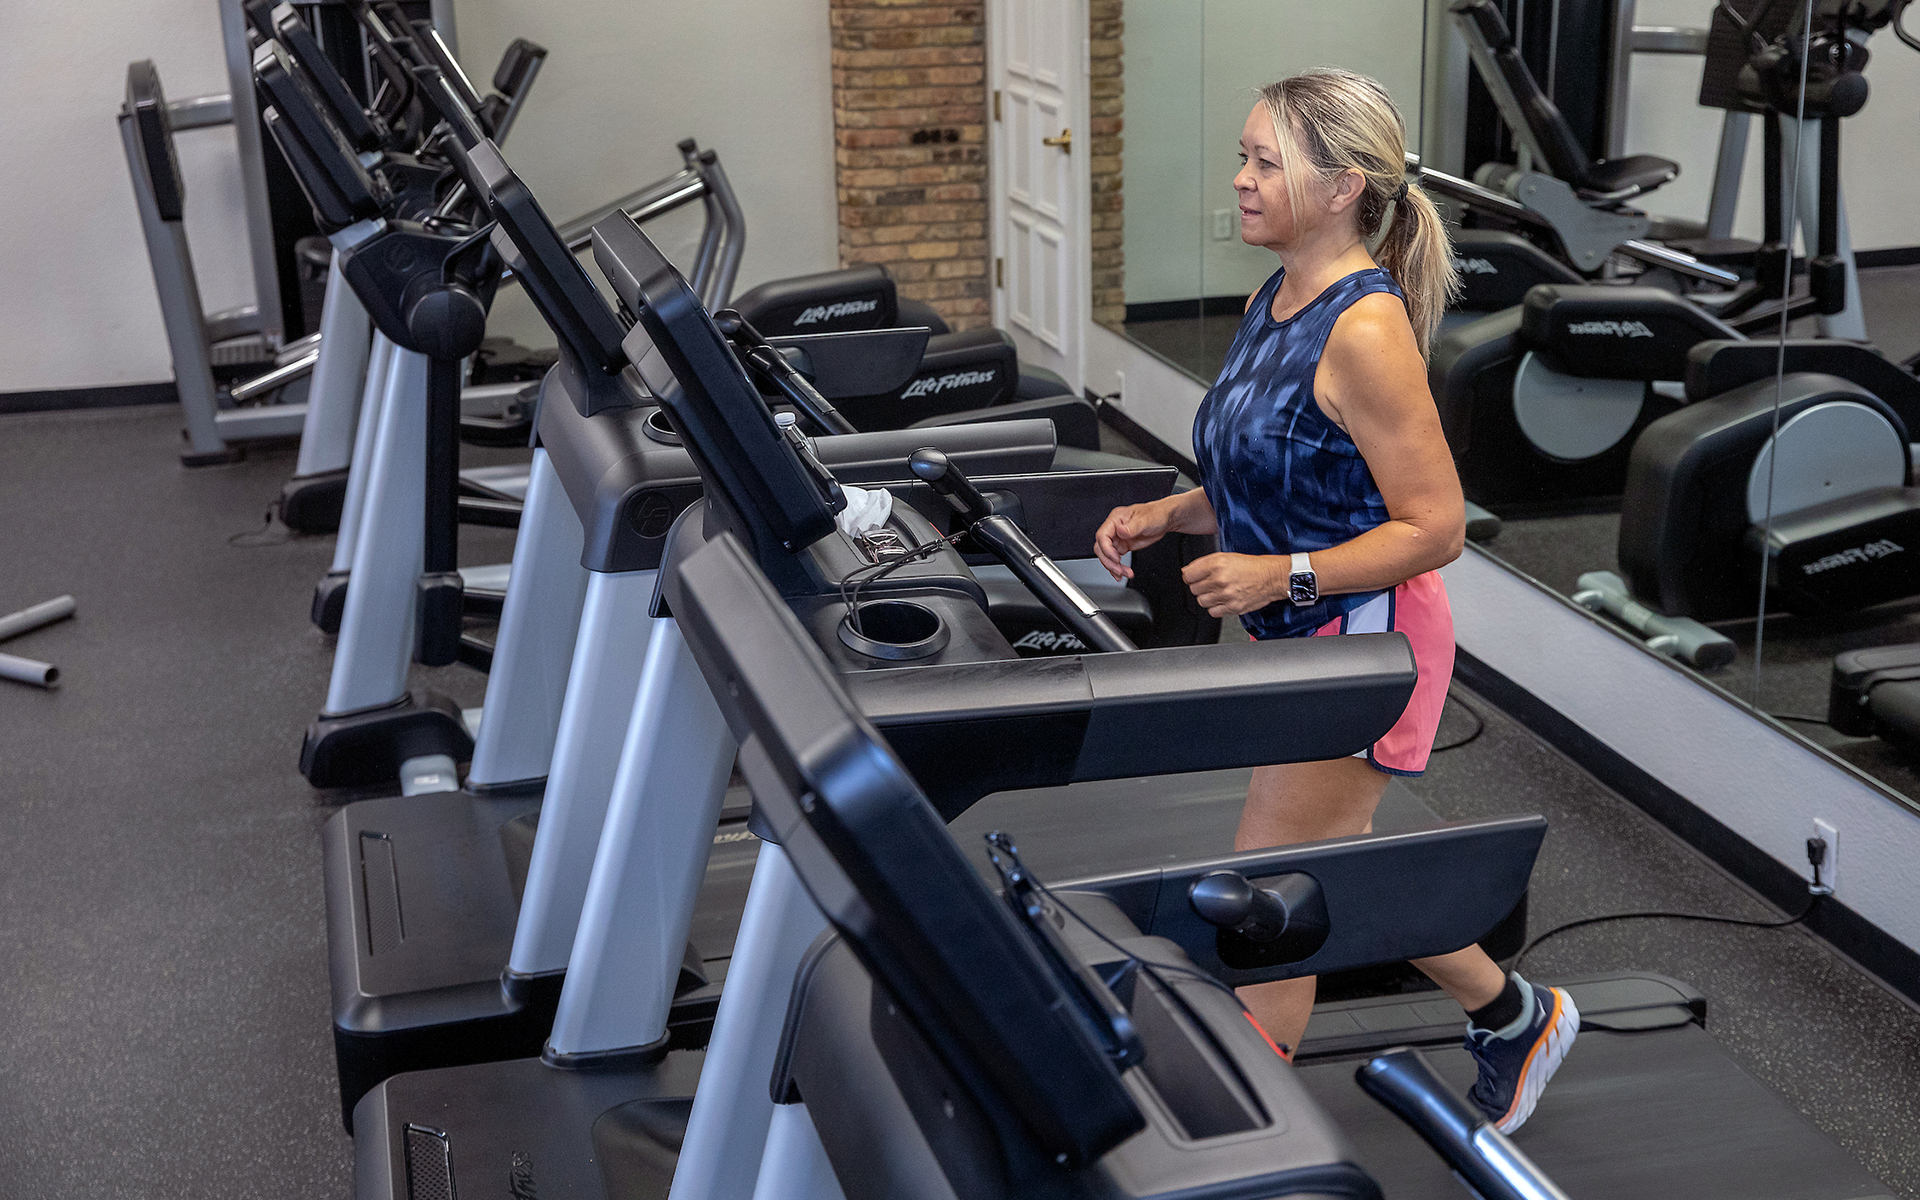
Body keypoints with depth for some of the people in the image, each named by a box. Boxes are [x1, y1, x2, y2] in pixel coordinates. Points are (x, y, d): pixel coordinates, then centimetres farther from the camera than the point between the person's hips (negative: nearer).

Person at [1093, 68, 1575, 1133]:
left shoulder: (1365, 331, -23)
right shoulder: (1272, 305, 6)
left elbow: (1433, 527, -21)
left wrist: (1281, 575, -28)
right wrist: (1167, 515, 2)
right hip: (1305, 640, 10)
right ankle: (1514, 1016, 43)